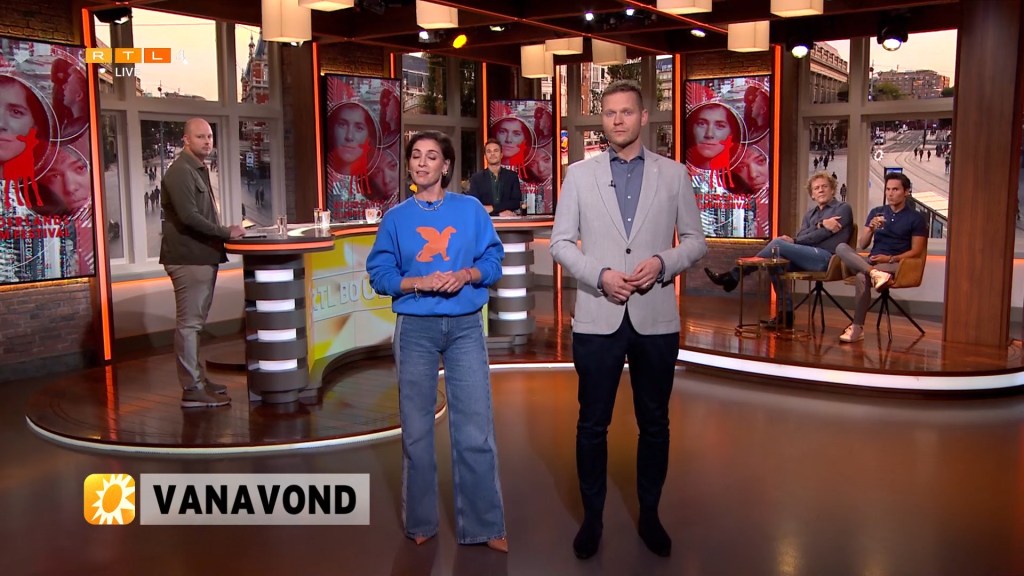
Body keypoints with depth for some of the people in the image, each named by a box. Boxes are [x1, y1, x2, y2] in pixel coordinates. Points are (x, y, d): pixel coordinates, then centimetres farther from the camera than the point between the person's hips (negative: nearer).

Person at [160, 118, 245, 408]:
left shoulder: (199, 170, 19)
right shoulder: (180, 172, -13)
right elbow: (188, 216, -21)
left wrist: (223, 232, 8)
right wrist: (225, 232, -17)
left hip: (203, 256, 10)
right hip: (188, 258, -10)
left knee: (195, 322, 16)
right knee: (189, 324, -6)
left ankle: (198, 379, 26)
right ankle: (192, 390, -2)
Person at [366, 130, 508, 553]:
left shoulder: (471, 209, 4)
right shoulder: (396, 217, 5)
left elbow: (493, 261, 3)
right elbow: (380, 274, 1)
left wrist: (467, 274, -16)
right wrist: (420, 283, -15)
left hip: (466, 327, 0)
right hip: (415, 328, 1)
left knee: (476, 431, -1)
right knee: (416, 430, 9)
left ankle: (484, 525, 11)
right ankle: (421, 523, 24)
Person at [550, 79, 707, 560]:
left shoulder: (673, 174, 5)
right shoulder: (579, 174, 5)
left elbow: (695, 241, 7)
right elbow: (560, 242, 3)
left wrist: (663, 262, -13)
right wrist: (600, 275, -13)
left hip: (656, 318, 1)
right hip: (598, 318, 0)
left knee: (654, 423, 11)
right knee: (592, 424, 7)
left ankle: (649, 515, 28)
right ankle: (592, 518, 23)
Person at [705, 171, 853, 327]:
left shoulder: (843, 208, 7)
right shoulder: (810, 214, 26)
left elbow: (820, 236, -7)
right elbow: (800, 238, 6)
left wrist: (793, 241, -4)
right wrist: (820, 224, -9)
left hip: (827, 257, -7)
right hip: (809, 257, 7)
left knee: (778, 243, -21)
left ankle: (733, 277, -16)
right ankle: (786, 314, -16)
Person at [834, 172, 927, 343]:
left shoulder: (916, 218, 4)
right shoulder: (876, 212, 15)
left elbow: (916, 251, -2)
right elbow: (862, 245, 10)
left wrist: (891, 258, -15)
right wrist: (871, 228, -9)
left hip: (896, 265, -4)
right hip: (871, 262, 5)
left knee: (862, 277, -35)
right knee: (841, 248, -24)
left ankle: (857, 328, -26)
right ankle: (874, 273, -45)